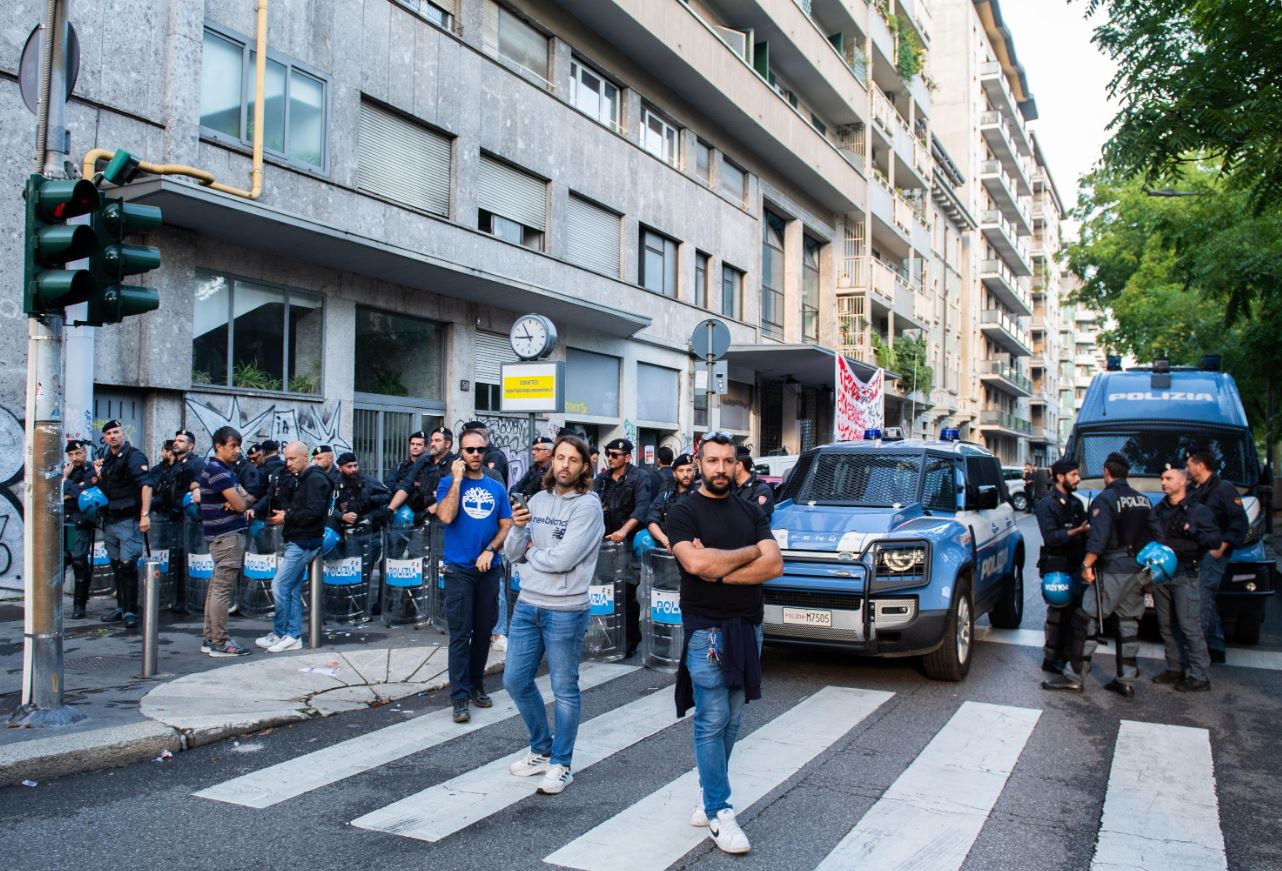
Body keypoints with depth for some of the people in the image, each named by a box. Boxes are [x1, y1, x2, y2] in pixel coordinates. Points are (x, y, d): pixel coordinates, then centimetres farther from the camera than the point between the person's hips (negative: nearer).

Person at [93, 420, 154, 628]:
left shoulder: (134, 456, -10)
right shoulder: (107, 459, 16)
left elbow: (146, 484, -22)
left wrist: (145, 515, -30)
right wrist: (99, 473, 8)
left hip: (129, 519, -8)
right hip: (110, 520, 8)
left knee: (128, 565, -11)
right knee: (116, 566, 14)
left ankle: (131, 611, -6)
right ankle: (121, 607, 24)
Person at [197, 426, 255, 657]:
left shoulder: (224, 469, 18)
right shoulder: (217, 470, -14)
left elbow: (247, 499, 15)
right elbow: (240, 504, -18)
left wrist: (240, 499, -7)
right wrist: (241, 500, 5)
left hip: (223, 535, 10)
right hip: (227, 535, -10)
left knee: (216, 588, 13)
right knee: (222, 590, -7)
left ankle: (210, 639, 19)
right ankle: (220, 643, -3)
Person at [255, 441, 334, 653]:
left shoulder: (315, 479, -13)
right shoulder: (296, 479, 17)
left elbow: (314, 512, -22)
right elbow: (289, 506, 17)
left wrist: (287, 518, -14)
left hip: (304, 542, -10)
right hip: (295, 541, 10)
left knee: (279, 586, -8)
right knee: (293, 589, 10)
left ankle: (279, 634, 3)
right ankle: (293, 636, 16)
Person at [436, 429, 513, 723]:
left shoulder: (497, 488, 9)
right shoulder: (449, 482, 0)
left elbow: (507, 526, 7)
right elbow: (446, 516, -17)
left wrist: (490, 550, -9)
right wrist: (457, 480, -15)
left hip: (489, 568, 4)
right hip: (459, 569, -4)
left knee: (484, 630, 12)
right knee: (460, 634, -3)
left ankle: (476, 685, 26)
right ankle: (460, 696, 0)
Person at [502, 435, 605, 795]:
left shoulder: (588, 505, -11)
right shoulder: (538, 500, 8)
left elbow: (563, 559, -21)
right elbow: (513, 554, 7)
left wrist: (532, 552, -3)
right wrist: (518, 529, -12)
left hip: (565, 612, -6)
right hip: (527, 605, 7)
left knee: (564, 689, 5)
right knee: (515, 680, 13)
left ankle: (561, 765, 20)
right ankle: (541, 750, 32)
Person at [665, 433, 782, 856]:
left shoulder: (750, 512, 11)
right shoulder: (684, 511, -3)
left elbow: (774, 564, -2)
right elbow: (696, 563, -21)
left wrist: (718, 569, -13)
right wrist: (749, 553, -8)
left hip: (748, 627, 5)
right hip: (706, 629, -5)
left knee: (731, 720, 8)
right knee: (712, 722, -4)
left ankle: (710, 796, 20)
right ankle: (719, 813, 5)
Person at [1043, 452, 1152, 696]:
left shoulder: (1105, 499, -11)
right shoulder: (1143, 500, 12)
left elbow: (1098, 538, -19)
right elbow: (1149, 536, 16)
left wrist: (1087, 564, -15)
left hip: (1113, 571, -8)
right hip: (1138, 572, 8)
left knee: (1085, 621, -3)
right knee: (1129, 624, 13)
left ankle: (1075, 676, -2)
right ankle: (1126, 680, 15)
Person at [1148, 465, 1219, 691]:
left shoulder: (1199, 511, -1)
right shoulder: (1158, 510, 15)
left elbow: (1215, 541, -8)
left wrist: (1193, 531, -21)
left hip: (1185, 575, -6)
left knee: (1189, 626, -8)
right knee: (1167, 626, 10)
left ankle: (1199, 676, -3)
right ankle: (1175, 669, 20)